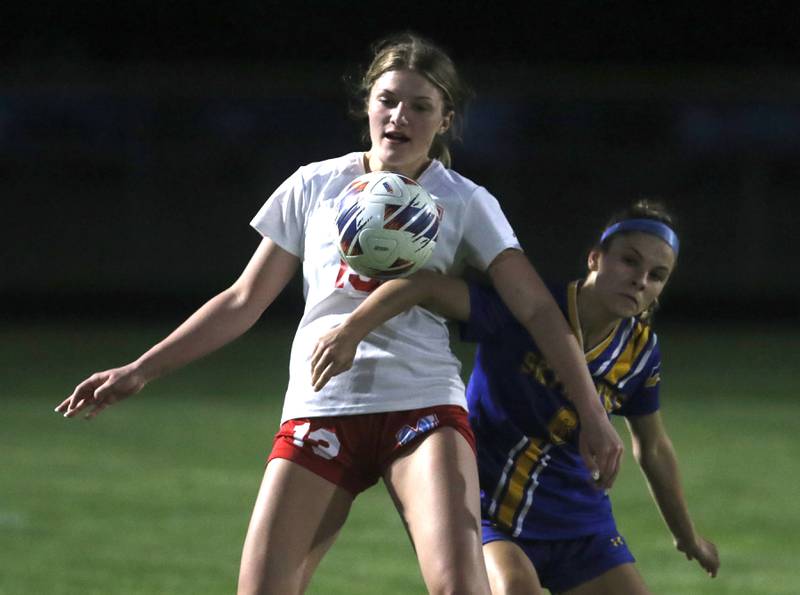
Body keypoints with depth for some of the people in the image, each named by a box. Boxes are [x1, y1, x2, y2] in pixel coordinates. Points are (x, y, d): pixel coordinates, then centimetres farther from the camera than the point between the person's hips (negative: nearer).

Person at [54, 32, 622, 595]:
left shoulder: (465, 204, 5)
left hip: (423, 406, -2)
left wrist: (592, 413, -7)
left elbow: (537, 308, 2)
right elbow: (245, 301, 16)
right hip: (319, 408, 2)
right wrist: (140, 371, 12)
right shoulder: (314, 187, 10)